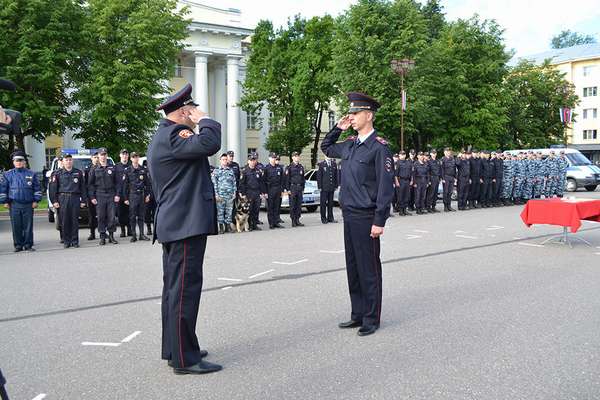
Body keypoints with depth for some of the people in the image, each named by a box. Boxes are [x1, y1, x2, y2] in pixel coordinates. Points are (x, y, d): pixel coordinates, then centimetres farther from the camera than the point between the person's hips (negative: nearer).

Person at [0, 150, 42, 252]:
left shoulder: (31, 174, 9)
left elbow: (37, 188, 11)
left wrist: (36, 200, 3)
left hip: (28, 205, 0)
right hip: (14, 205, 0)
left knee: (28, 226, 1)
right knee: (16, 227, 1)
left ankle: (28, 245, 8)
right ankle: (18, 245, 9)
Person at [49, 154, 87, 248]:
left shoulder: (78, 173, 11)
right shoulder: (58, 174, 8)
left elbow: (83, 187, 11)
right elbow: (54, 188, 7)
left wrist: (83, 200, 5)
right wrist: (54, 201, -1)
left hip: (75, 198, 1)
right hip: (63, 198, 0)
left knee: (75, 220, 0)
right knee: (65, 221, -1)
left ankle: (75, 241, 6)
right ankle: (66, 241, 6)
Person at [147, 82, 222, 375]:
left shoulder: (165, 136, 20)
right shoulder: (170, 136, -13)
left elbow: (201, 149, 13)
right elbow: (209, 144, -27)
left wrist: (190, 133, -7)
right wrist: (204, 119, -8)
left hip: (175, 224, 11)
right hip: (186, 224, -11)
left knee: (175, 288, 14)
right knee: (185, 290, -7)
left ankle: (174, 349, 24)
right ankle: (184, 359, -1)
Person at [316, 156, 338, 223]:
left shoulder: (334, 164, 11)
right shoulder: (321, 164, -1)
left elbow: (336, 175, 12)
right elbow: (319, 176, -2)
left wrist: (336, 186, 6)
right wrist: (319, 187, -8)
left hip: (332, 187, 4)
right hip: (324, 187, -4)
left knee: (331, 203, 8)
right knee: (323, 203, 0)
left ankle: (330, 218, 15)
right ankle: (323, 218, 6)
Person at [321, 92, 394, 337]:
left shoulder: (379, 146, -11)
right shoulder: (350, 145, 11)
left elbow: (386, 185, -15)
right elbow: (326, 148, 31)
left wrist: (379, 220, -18)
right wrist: (338, 128, 14)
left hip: (366, 218, -8)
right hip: (348, 215, 8)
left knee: (368, 270, 2)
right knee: (353, 268, 14)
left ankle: (371, 319, 13)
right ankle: (358, 315, 25)